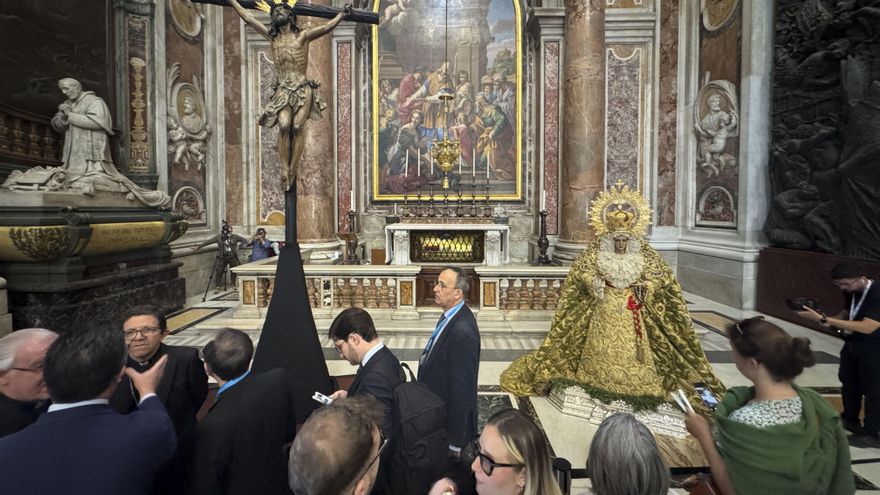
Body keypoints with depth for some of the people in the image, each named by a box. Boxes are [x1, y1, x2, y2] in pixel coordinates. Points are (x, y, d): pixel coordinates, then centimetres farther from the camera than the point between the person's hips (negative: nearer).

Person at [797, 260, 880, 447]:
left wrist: (823, 319, -39)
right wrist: (829, 321, -12)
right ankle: (849, 420, 38)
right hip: (852, 345, 8)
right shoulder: (851, 292, -2)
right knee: (848, 383, 20)